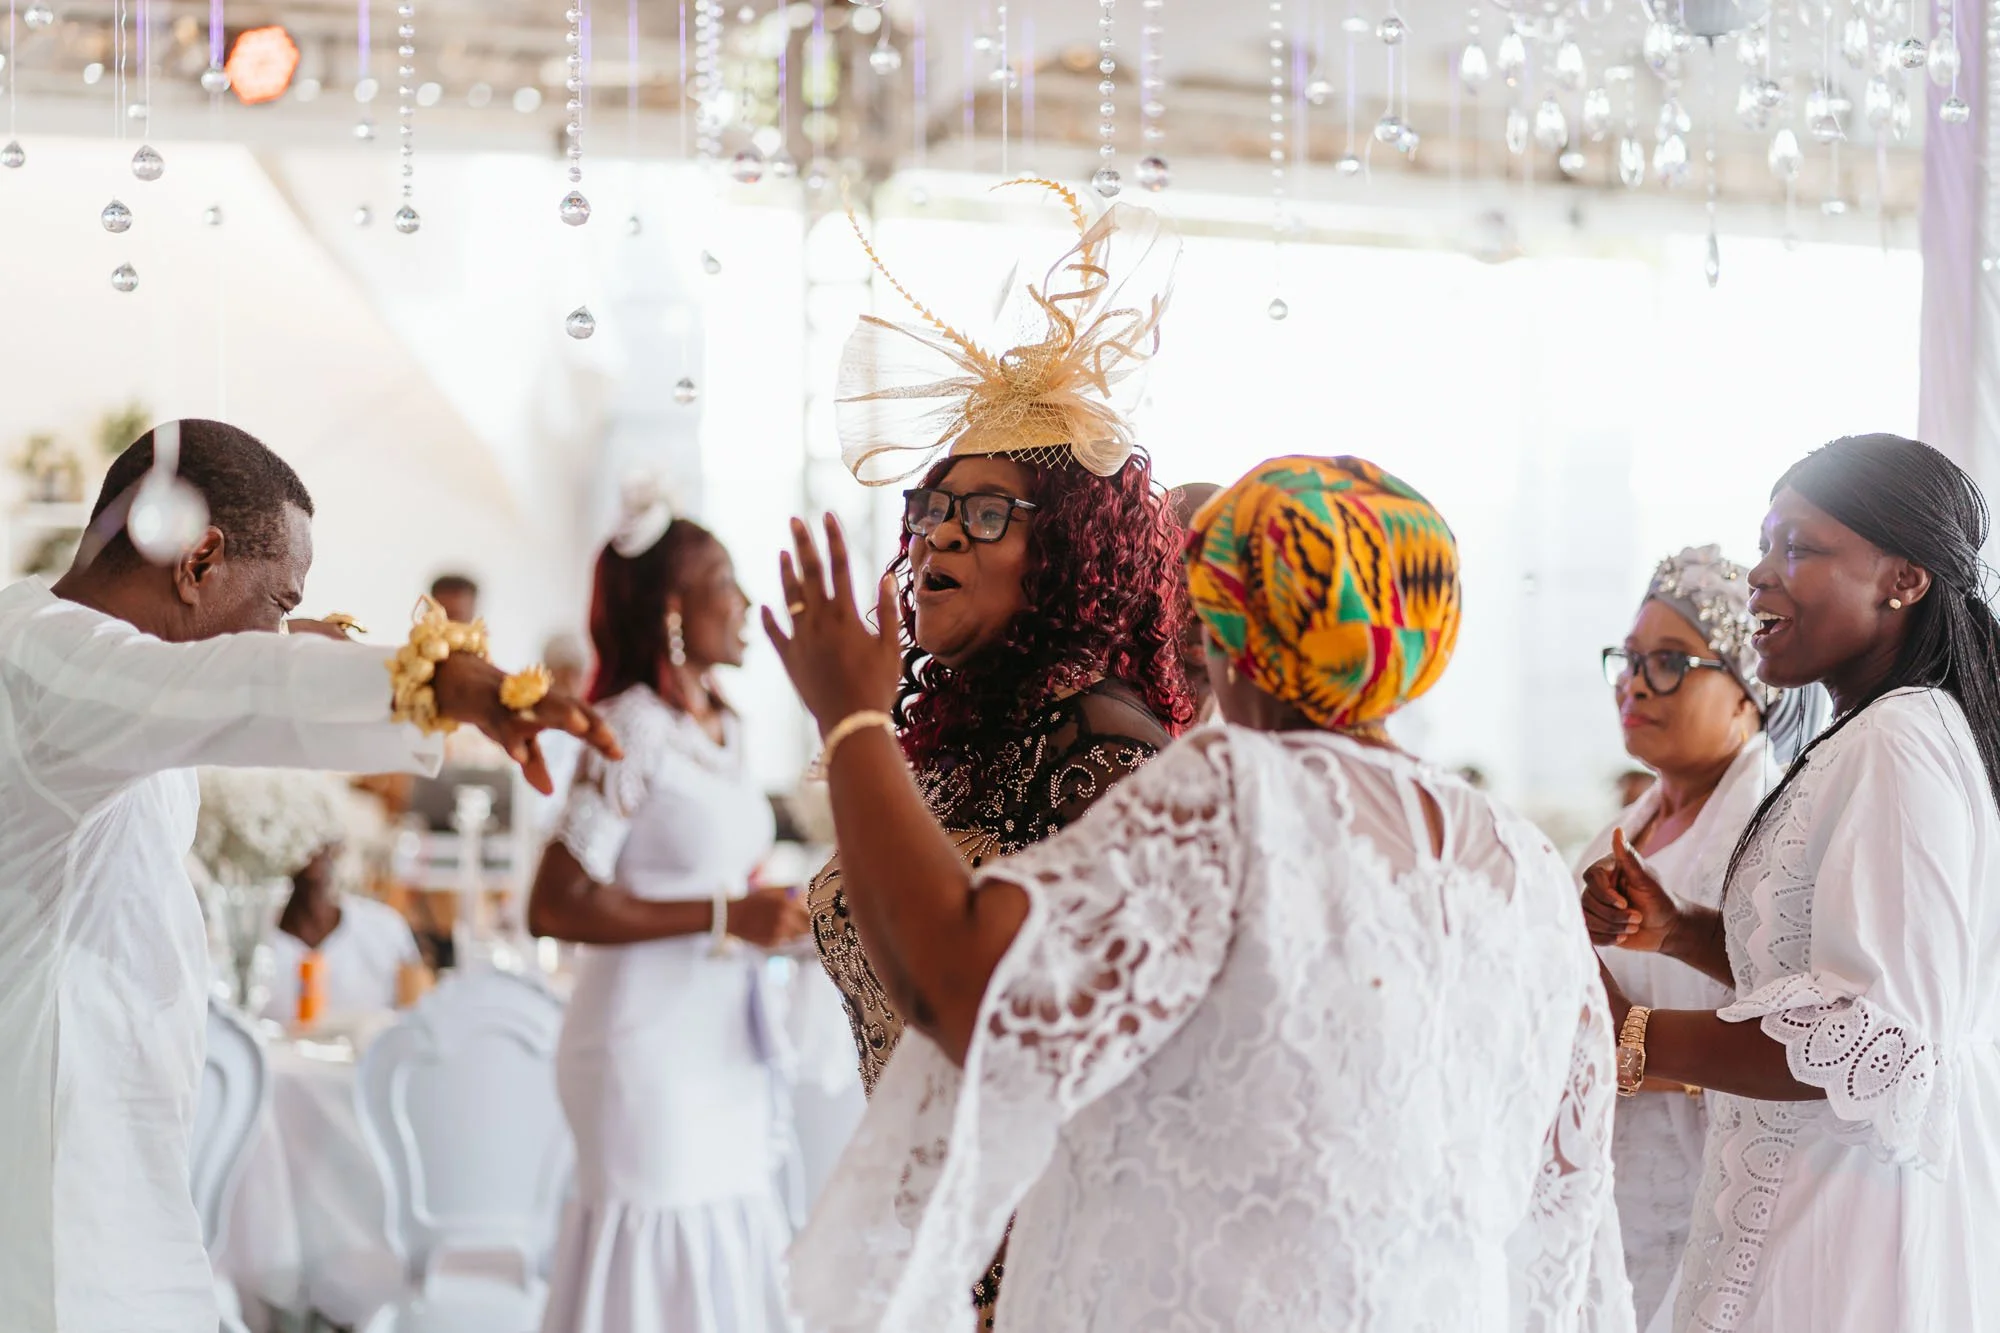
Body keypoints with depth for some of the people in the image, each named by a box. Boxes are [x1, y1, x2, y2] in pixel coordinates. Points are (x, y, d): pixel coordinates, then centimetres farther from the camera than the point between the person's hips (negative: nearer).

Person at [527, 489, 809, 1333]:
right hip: (649, 1053, -8)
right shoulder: (631, 733, -15)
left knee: (726, 1264, 13)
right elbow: (556, 907, -22)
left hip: (726, 1053, 8)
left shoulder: (724, 731, 10)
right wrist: (724, 917, -21)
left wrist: (766, 914, 7)